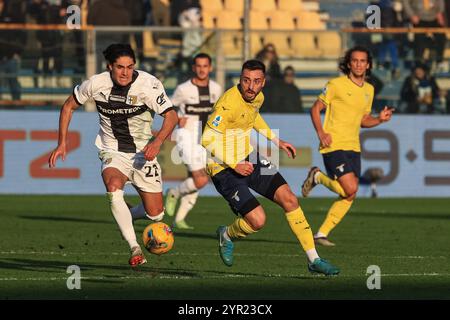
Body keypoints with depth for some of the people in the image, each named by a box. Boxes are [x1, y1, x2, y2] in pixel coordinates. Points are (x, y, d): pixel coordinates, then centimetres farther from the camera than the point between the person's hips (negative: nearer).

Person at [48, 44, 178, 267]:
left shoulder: (148, 84, -16)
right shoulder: (96, 84, -9)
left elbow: (171, 116, -19)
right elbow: (69, 106, 7)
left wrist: (157, 142, -36)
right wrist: (62, 143, 3)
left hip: (143, 153, 0)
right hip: (113, 152, 0)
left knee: (155, 215, -2)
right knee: (113, 188, -34)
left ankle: (127, 216, 35)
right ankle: (135, 250, -31)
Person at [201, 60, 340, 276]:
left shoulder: (257, 97, 0)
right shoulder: (229, 104, -26)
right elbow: (207, 140, -25)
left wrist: (276, 141, 21)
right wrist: (235, 165, -24)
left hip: (249, 159, 8)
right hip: (225, 169, -8)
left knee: (289, 200, -2)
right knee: (258, 220, -16)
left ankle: (313, 260, 6)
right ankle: (227, 235, 19)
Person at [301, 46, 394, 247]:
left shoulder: (369, 90, 13)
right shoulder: (337, 85, -7)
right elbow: (315, 109, -3)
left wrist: (380, 119, 1)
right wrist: (321, 133, -17)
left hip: (353, 147, 7)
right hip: (334, 145, -7)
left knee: (349, 197, 1)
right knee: (349, 190, -18)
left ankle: (322, 234, 10)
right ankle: (318, 177, 8)